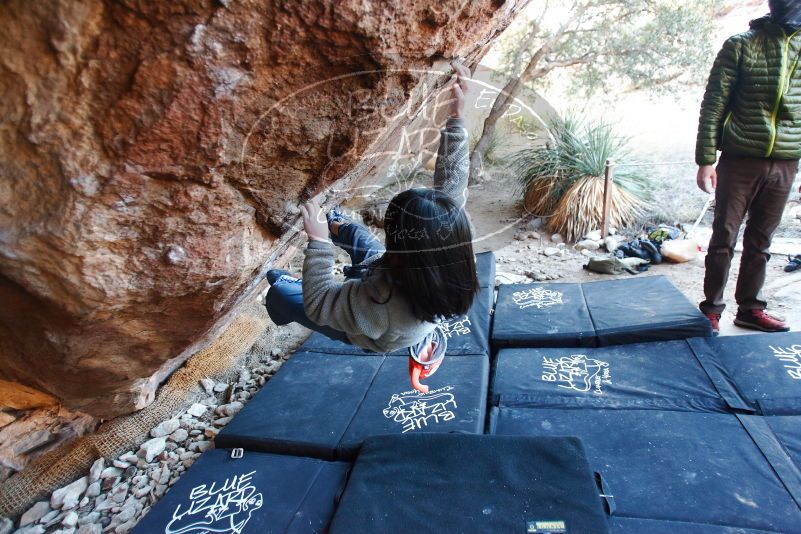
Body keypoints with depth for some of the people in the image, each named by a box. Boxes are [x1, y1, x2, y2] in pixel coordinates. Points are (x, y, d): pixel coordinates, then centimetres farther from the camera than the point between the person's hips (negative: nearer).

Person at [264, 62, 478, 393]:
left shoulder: (379, 305, -52)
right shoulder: (453, 259, -37)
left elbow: (317, 304, -34)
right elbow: (452, 182, -27)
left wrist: (319, 242, -32)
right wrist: (457, 117, -32)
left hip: (366, 333, -4)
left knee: (277, 294, 15)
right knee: (354, 233, 22)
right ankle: (336, 227, 58)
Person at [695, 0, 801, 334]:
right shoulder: (740, 46, 0)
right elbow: (712, 106, -4)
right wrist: (705, 160, -10)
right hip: (739, 161, -3)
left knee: (760, 242, 10)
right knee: (724, 238, 0)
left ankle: (750, 309, 22)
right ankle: (711, 309, 12)